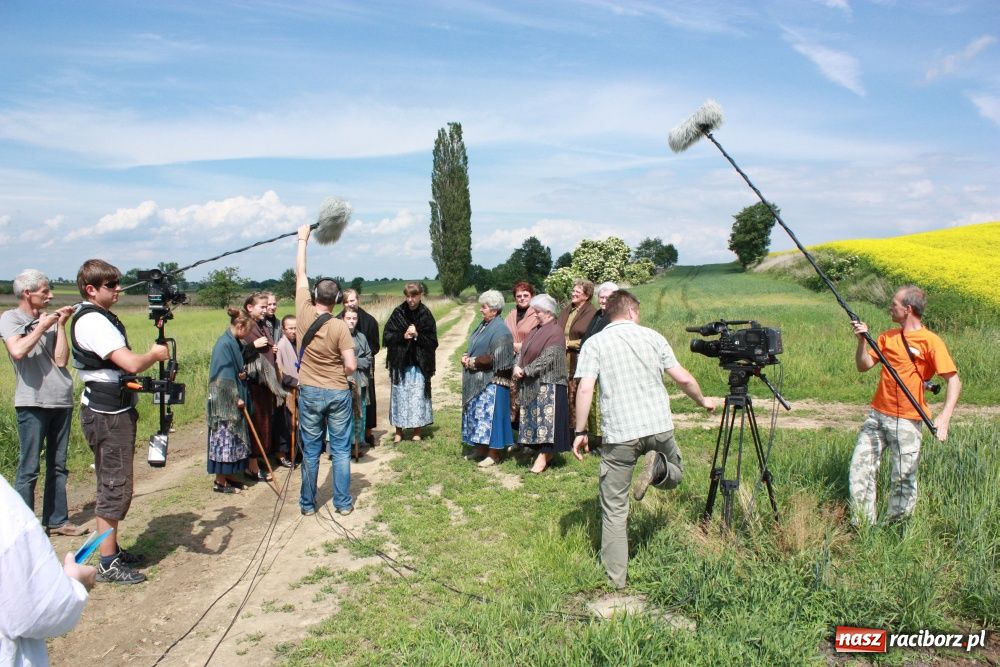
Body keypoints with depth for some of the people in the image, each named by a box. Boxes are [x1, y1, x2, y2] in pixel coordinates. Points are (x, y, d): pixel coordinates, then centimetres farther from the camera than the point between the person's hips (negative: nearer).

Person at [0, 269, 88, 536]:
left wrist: (61, 325, -1)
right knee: (29, 469, 0)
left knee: (57, 466, 13)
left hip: (62, 401, 5)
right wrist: (42, 327, -9)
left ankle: (57, 520, 23)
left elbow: (61, 359, 1)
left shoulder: (50, 319, 9)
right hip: (33, 403, -5)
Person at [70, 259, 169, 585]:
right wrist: (156, 354, -10)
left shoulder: (100, 317, 14)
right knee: (115, 486, -5)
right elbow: (132, 363, -28)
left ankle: (113, 549, 29)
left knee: (113, 484, 17)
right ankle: (108, 564, 4)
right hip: (107, 414, -11)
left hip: (114, 410, 11)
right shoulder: (93, 321, -19)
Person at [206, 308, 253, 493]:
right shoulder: (225, 344, -18)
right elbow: (225, 376, -20)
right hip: (225, 402, -9)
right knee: (224, 439, -1)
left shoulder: (235, 343, 10)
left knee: (234, 439, 14)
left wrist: (243, 374, -4)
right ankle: (220, 482, 7)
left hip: (235, 401, 9)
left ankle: (229, 476, 23)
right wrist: (236, 398, -16)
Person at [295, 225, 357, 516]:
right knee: (341, 450, 8)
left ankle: (308, 503, 20)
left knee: (311, 451, 11)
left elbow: (300, 274, 4)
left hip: (310, 392, 2)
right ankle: (343, 503, 15)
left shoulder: (304, 314, -8)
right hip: (338, 393, -2)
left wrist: (303, 239, 14)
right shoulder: (340, 327, -15)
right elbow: (351, 365, -16)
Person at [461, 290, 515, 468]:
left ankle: (494, 454, 4)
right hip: (477, 381, 9)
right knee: (477, 413, 15)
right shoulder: (483, 325, 11)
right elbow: (474, 348, 21)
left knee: (490, 415, -4)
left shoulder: (500, 331, -17)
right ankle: (481, 448, 26)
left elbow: (494, 358, -21)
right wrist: (466, 357, 0)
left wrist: (472, 361, -14)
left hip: (491, 382, -9)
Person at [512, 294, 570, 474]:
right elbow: (523, 350, 11)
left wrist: (525, 371, -16)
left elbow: (546, 359, -20)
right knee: (534, 417, 11)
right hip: (531, 384, 9)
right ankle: (544, 452, 20)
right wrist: (517, 367, -8)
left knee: (545, 417, -7)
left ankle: (544, 456, -3)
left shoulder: (555, 333, -13)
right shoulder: (537, 331, 14)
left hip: (547, 384, -9)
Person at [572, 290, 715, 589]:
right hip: (660, 427, 2)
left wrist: (580, 432, -3)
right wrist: (703, 401, 28)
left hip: (619, 433, -2)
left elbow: (585, 389, -10)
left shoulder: (594, 343, 2)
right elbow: (683, 378, 9)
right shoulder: (653, 337, 8)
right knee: (675, 473, 30)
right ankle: (657, 467, -4)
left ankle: (616, 577, 12)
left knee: (614, 508, 9)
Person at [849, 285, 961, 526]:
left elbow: (954, 381, -10)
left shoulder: (930, 341, -8)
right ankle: (863, 526, 14)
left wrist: (944, 417, -22)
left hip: (907, 421, -6)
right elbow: (864, 366, 10)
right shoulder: (887, 337, 10)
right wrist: (861, 341, -6)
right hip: (877, 415, 6)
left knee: (903, 478, 1)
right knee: (860, 466, 3)